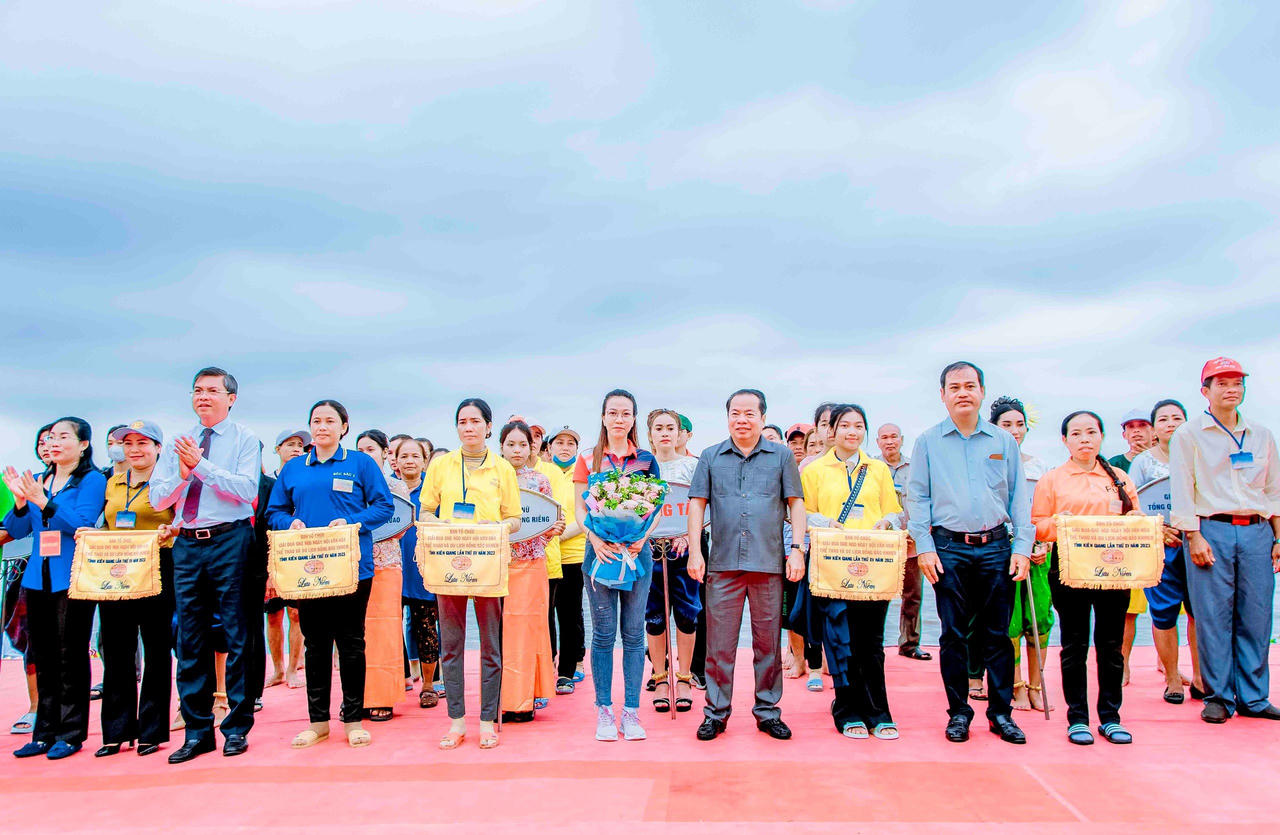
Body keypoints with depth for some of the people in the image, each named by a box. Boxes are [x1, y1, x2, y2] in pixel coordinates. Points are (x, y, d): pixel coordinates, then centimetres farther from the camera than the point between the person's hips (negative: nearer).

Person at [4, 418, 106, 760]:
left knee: (71, 657, -2)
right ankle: (45, 733, 20)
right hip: (38, 578, 6)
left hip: (73, 578, -6)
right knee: (42, 658, 11)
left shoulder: (92, 480, -3)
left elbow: (82, 522, -16)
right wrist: (20, 502, -7)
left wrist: (42, 501, -22)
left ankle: (70, 734, 7)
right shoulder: (38, 481, 15)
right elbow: (16, 530, 11)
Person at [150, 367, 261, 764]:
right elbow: (158, 498, 9)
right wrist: (183, 474, -9)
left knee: (236, 635, 0)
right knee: (190, 638, 8)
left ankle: (237, 727, 11)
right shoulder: (178, 444, 15)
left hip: (229, 541, -5)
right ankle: (197, 730, 18)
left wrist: (202, 465, -16)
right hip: (187, 544, 5)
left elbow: (247, 489, -13)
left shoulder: (244, 440, 1)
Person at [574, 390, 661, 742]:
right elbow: (580, 508, 3)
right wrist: (595, 538, -14)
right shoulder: (588, 459, 6)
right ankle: (604, 710, 12)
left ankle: (631, 711, 11)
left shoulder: (646, 460, 8)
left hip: (637, 551, 1)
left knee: (633, 633, 4)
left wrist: (642, 537, -11)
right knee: (603, 633, 2)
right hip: (600, 550, -1)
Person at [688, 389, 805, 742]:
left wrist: (796, 549, -4)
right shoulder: (711, 457, 10)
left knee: (768, 641, 7)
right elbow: (697, 504, 8)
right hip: (722, 563, 0)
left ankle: (767, 711, 19)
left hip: (769, 563, 0)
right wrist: (694, 551, -1)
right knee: (719, 643, 3)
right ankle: (716, 712, 14)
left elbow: (796, 503, 6)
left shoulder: (782, 456, 8)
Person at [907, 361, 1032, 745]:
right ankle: (958, 711, 14)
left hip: (996, 547, 1)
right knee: (953, 633, 3)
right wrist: (924, 547, -5)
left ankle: (1001, 712, 16)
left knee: (998, 633, 5)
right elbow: (917, 498, 4)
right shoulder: (928, 442, 5)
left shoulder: (1003, 441, 9)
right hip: (949, 548, -1)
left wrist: (1022, 547, 0)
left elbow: (1019, 497, 9)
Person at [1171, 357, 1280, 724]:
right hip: (1211, 530, -4)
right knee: (1213, 618, -4)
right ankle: (1218, 697, 6)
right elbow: (1181, 490, -2)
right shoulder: (1189, 435, 4)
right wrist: (1193, 535, -10)